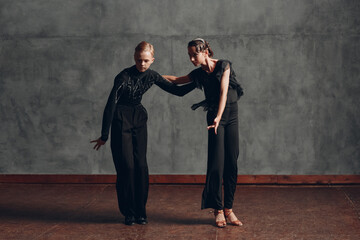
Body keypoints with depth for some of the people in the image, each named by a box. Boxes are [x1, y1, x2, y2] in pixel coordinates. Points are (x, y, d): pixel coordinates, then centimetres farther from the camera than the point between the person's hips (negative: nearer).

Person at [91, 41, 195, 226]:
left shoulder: (151, 76, -4)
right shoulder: (124, 77, -21)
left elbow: (177, 90, 5)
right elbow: (110, 105, -20)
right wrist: (104, 136, -20)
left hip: (139, 119, 5)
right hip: (121, 120, -5)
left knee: (141, 166, -1)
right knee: (126, 166, -9)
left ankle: (141, 212, 8)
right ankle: (129, 213, 3)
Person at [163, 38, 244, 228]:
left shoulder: (224, 66, -5)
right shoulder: (199, 74, 5)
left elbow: (223, 92, -16)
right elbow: (177, 80, 22)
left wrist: (218, 117, -27)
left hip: (231, 116, -1)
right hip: (214, 117, 1)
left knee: (231, 164, 0)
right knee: (216, 164, -8)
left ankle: (228, 209, 8)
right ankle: (218, 210, 0)